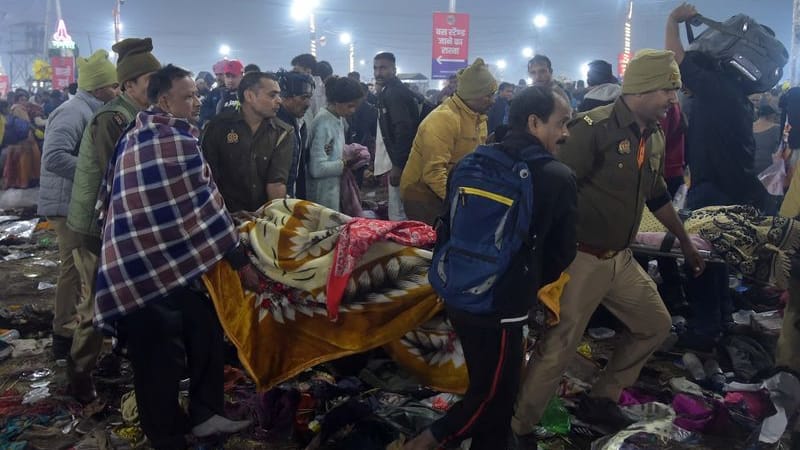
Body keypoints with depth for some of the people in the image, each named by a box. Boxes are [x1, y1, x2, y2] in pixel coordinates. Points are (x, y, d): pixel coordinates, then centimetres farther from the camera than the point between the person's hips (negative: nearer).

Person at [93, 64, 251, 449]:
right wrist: (240, 258, -10)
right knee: (161, 360, 2)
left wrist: (118, 241, 29)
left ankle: (204, 414, 26)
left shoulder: (137, 134, 13)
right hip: (152, 267, -10)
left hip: (137, 259, 10)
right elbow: (204, 205, -16)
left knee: (204, 330, 15)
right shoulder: (177, 139, -16)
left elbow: (109, 194, 19)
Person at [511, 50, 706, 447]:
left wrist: (686, 243, 30)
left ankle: (600, 400, 32)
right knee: (557, 350, -7)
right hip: (581, 258, -9)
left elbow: (658, 197, 23)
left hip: (621, 258, 9)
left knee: (656, 325, 19)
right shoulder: (595, 128, -17)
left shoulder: (655, 139, 9)